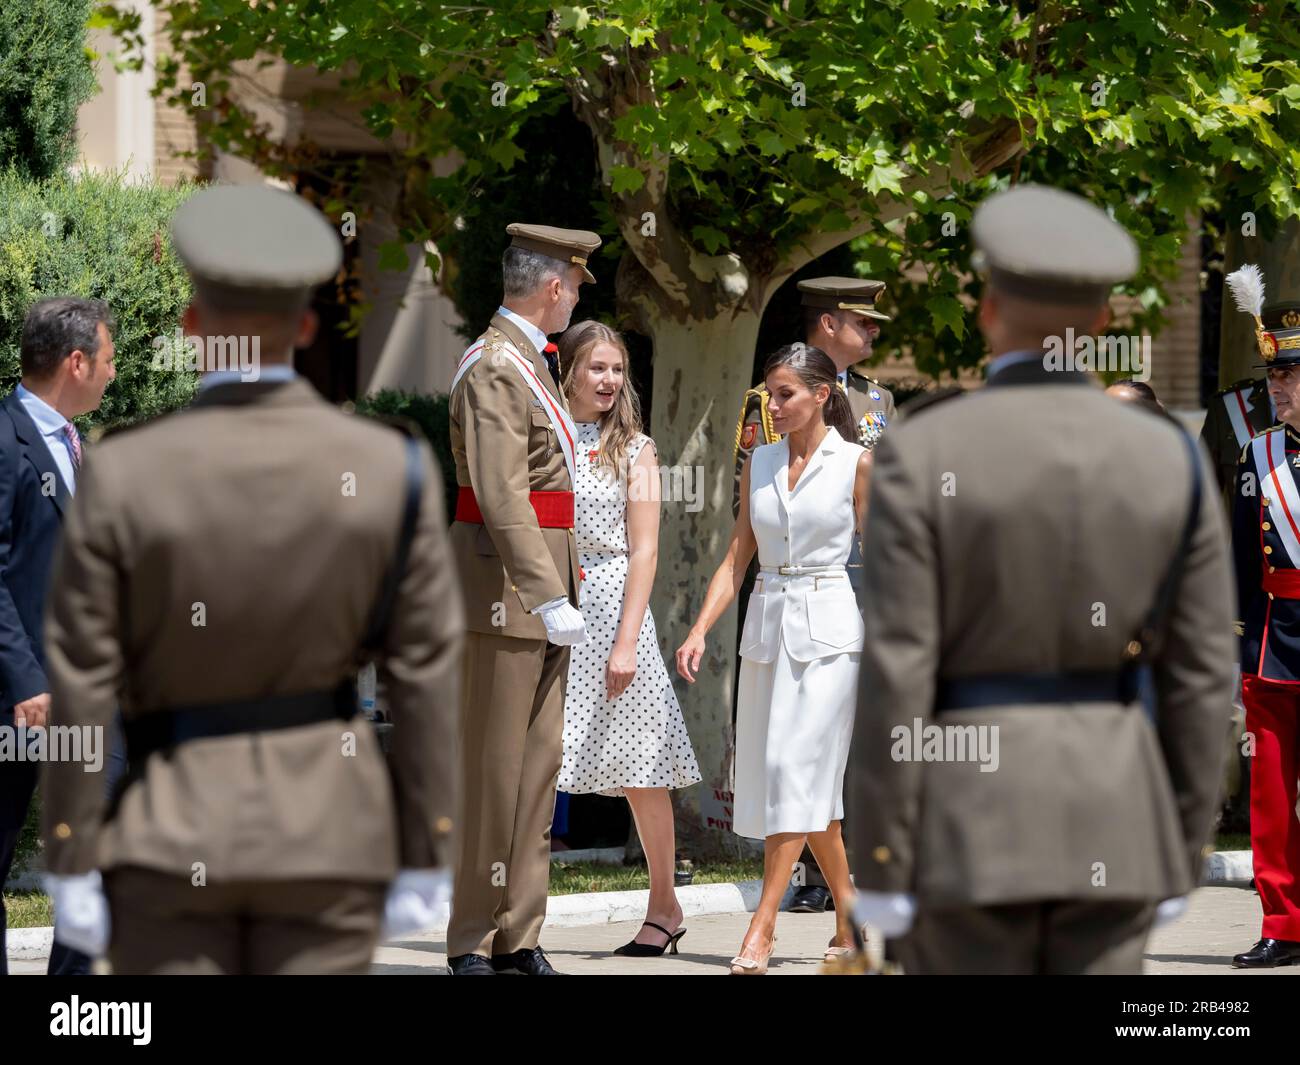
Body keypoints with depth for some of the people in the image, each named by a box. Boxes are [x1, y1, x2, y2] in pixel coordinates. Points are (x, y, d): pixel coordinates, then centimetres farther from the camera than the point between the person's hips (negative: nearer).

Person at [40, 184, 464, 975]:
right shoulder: (393, 470, -7)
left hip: (170, 828, -1)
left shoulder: (122, 476, -11)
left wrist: (72, 870, -1)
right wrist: (424, 863, 3)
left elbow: (83, 682, -8)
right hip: (329, 828, 1)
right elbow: (426, 672, -4)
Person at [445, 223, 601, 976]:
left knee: (539, 759, 10)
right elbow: (502, 498, -23)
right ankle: (472, 944, 0)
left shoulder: (534, 363, 17)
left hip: (544, 585, 10)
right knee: (493, 766, -5)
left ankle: (519, 938, 14)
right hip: (506, 584, -10)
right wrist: (548, 598, -26)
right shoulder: (493, 369, -15)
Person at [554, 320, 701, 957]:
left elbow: (643, 551, -2)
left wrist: (627, 642, -10)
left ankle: (663, 908, 17)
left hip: (612, 607, -1)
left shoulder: (633, 450, 3)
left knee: (640, 767, 5)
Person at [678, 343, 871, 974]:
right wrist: (699, 632, 0)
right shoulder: (759, 464, 12)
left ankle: (762, 928, -15)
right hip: (766, 628, 6)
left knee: (797, 766, -13)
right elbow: (737, 558, 12)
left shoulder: (856, 464, -2)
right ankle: (849, 917, 20)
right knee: (805, 779, 8)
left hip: (830, 628, -6)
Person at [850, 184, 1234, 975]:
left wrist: (881, 866, -7)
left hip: (968, 818, -3)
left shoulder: (921, 456, -9)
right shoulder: (1172, 457, 1)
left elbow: (898, 673, -12)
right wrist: (1182, 859, 12)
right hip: (1112, 820, 3)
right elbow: (1201, 674, 3)